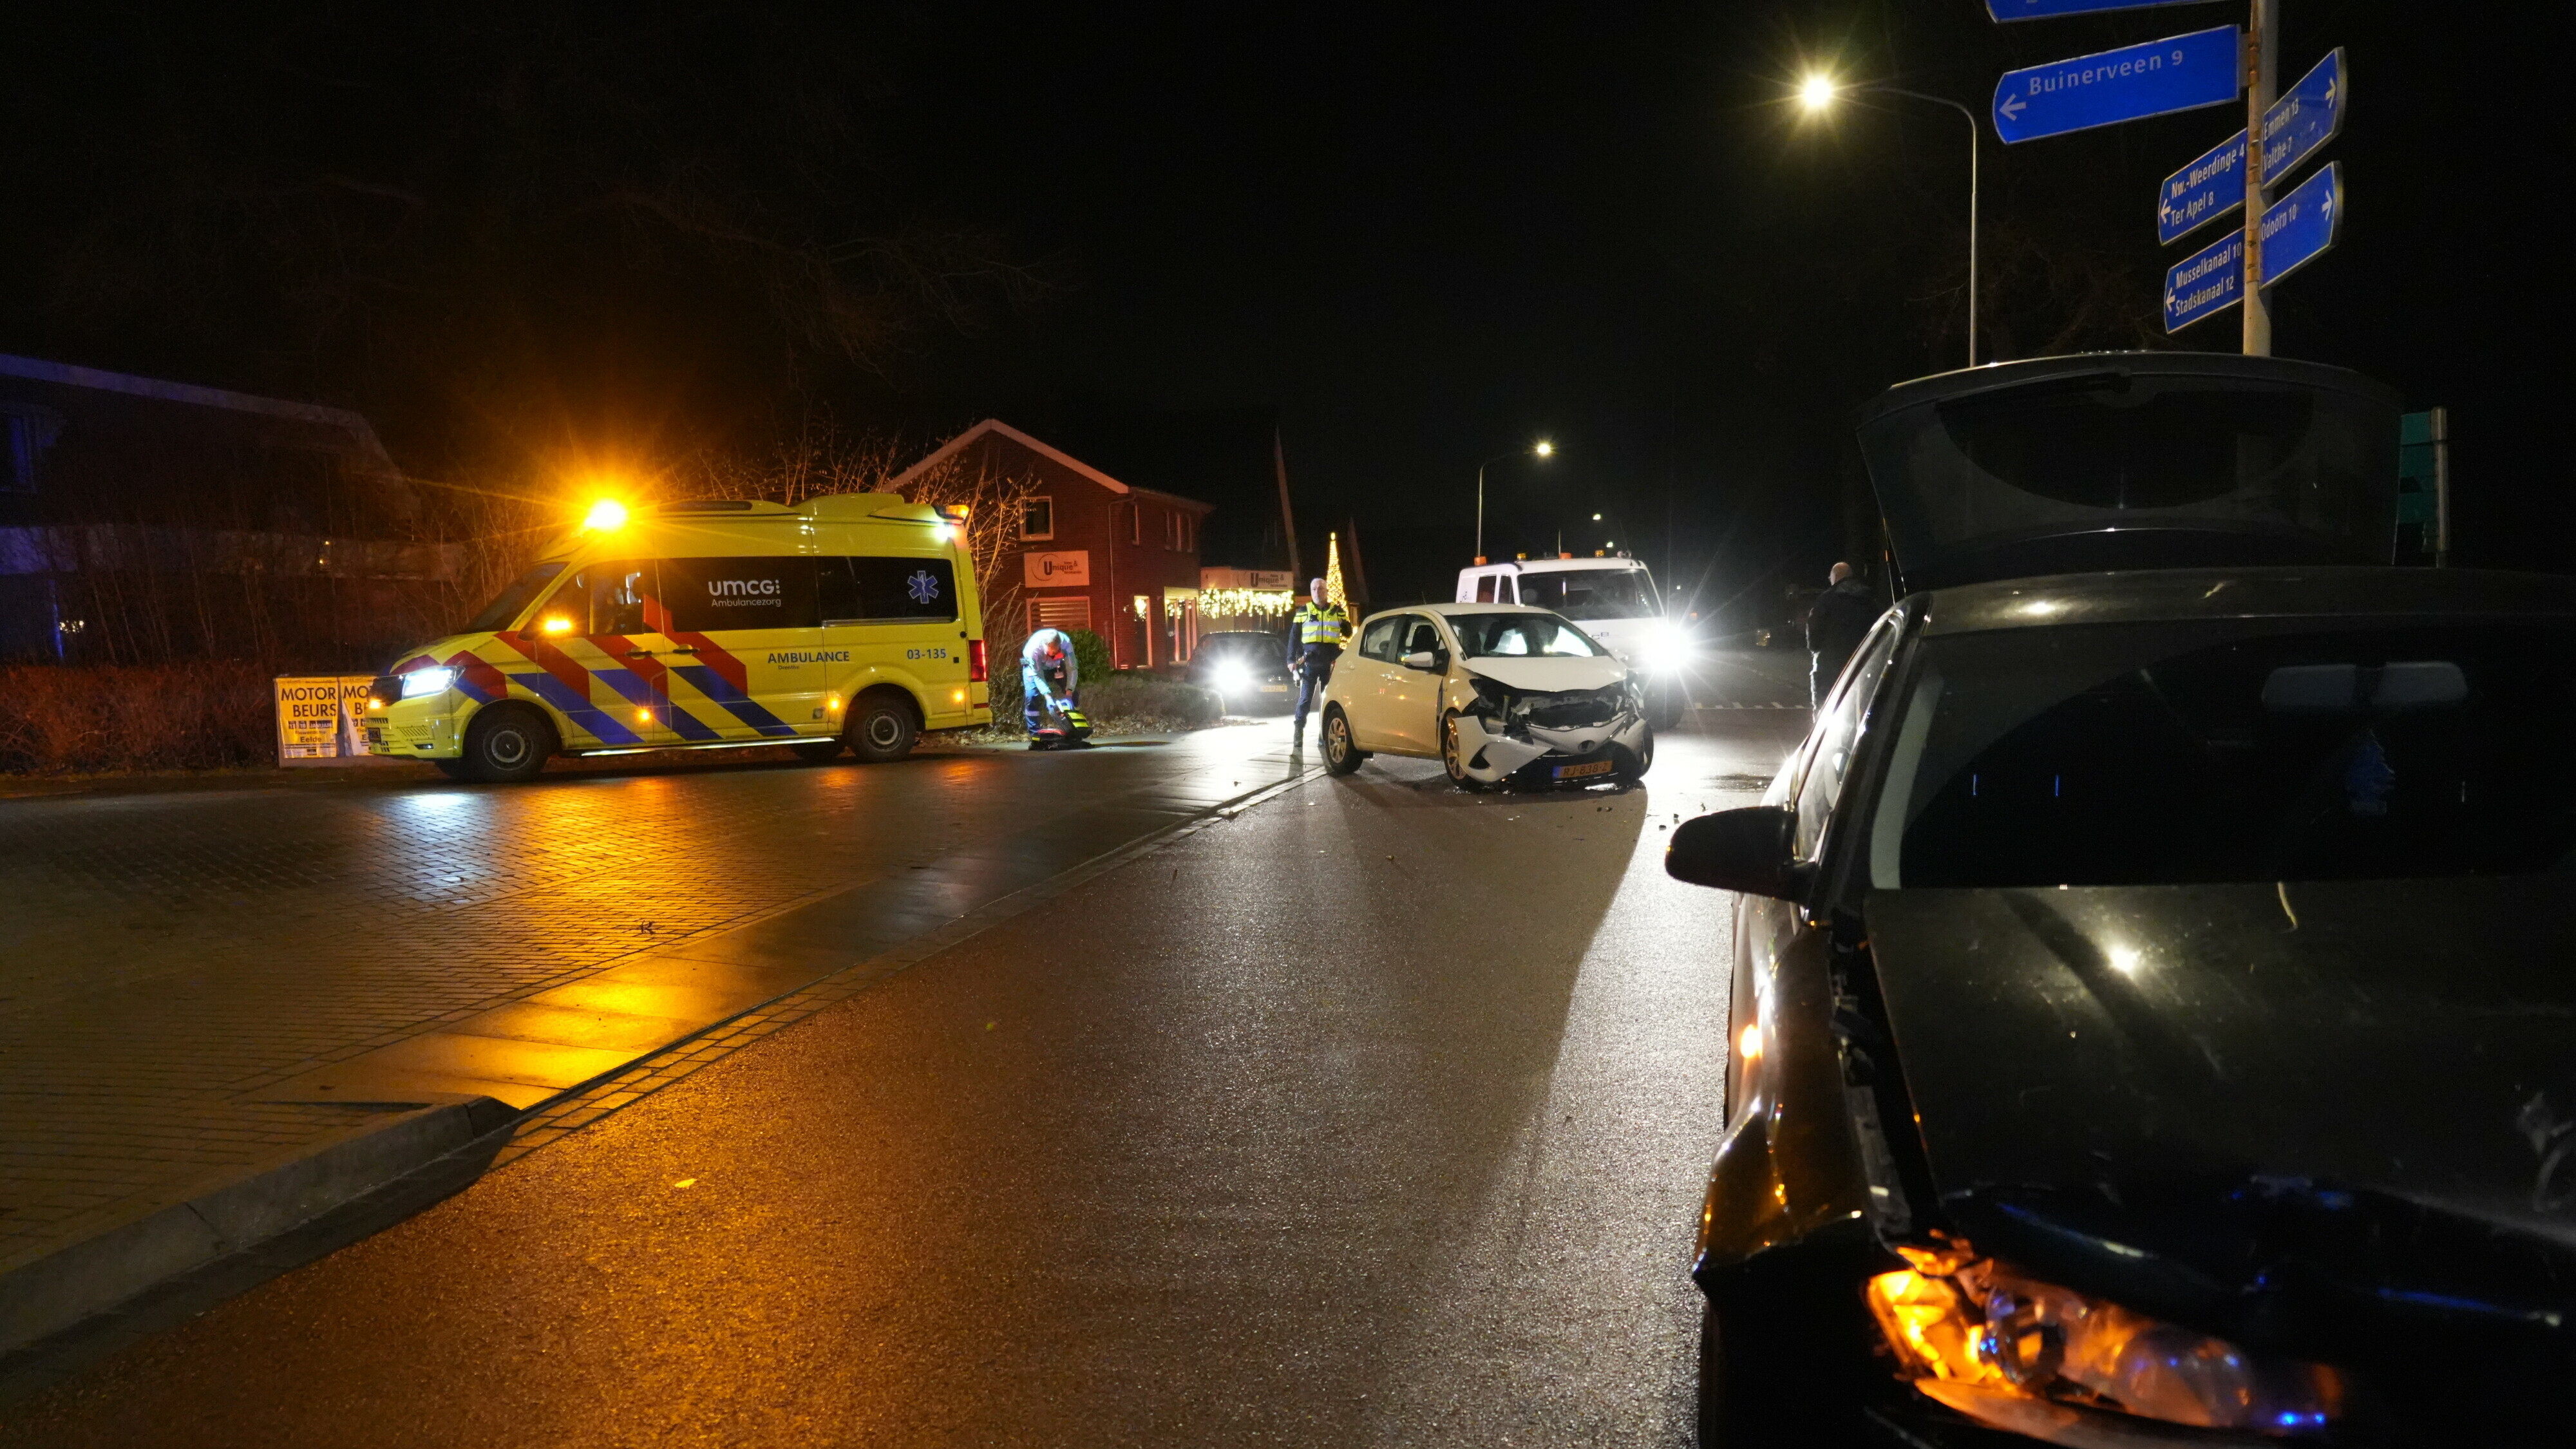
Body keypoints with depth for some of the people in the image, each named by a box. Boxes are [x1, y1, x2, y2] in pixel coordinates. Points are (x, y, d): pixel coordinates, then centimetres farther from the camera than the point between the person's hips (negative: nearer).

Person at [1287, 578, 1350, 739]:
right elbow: (1294, 637, 8)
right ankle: (1299, 730, 2)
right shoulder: (1303, 612, 9)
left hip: (1331, 661, 1)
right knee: (1305, 697, -3)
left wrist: (1344, 622, -8)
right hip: (1309, 660, -1)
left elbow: (1347, 634, 13)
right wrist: (1291, 659, 1)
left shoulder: (1337, 611, 11)